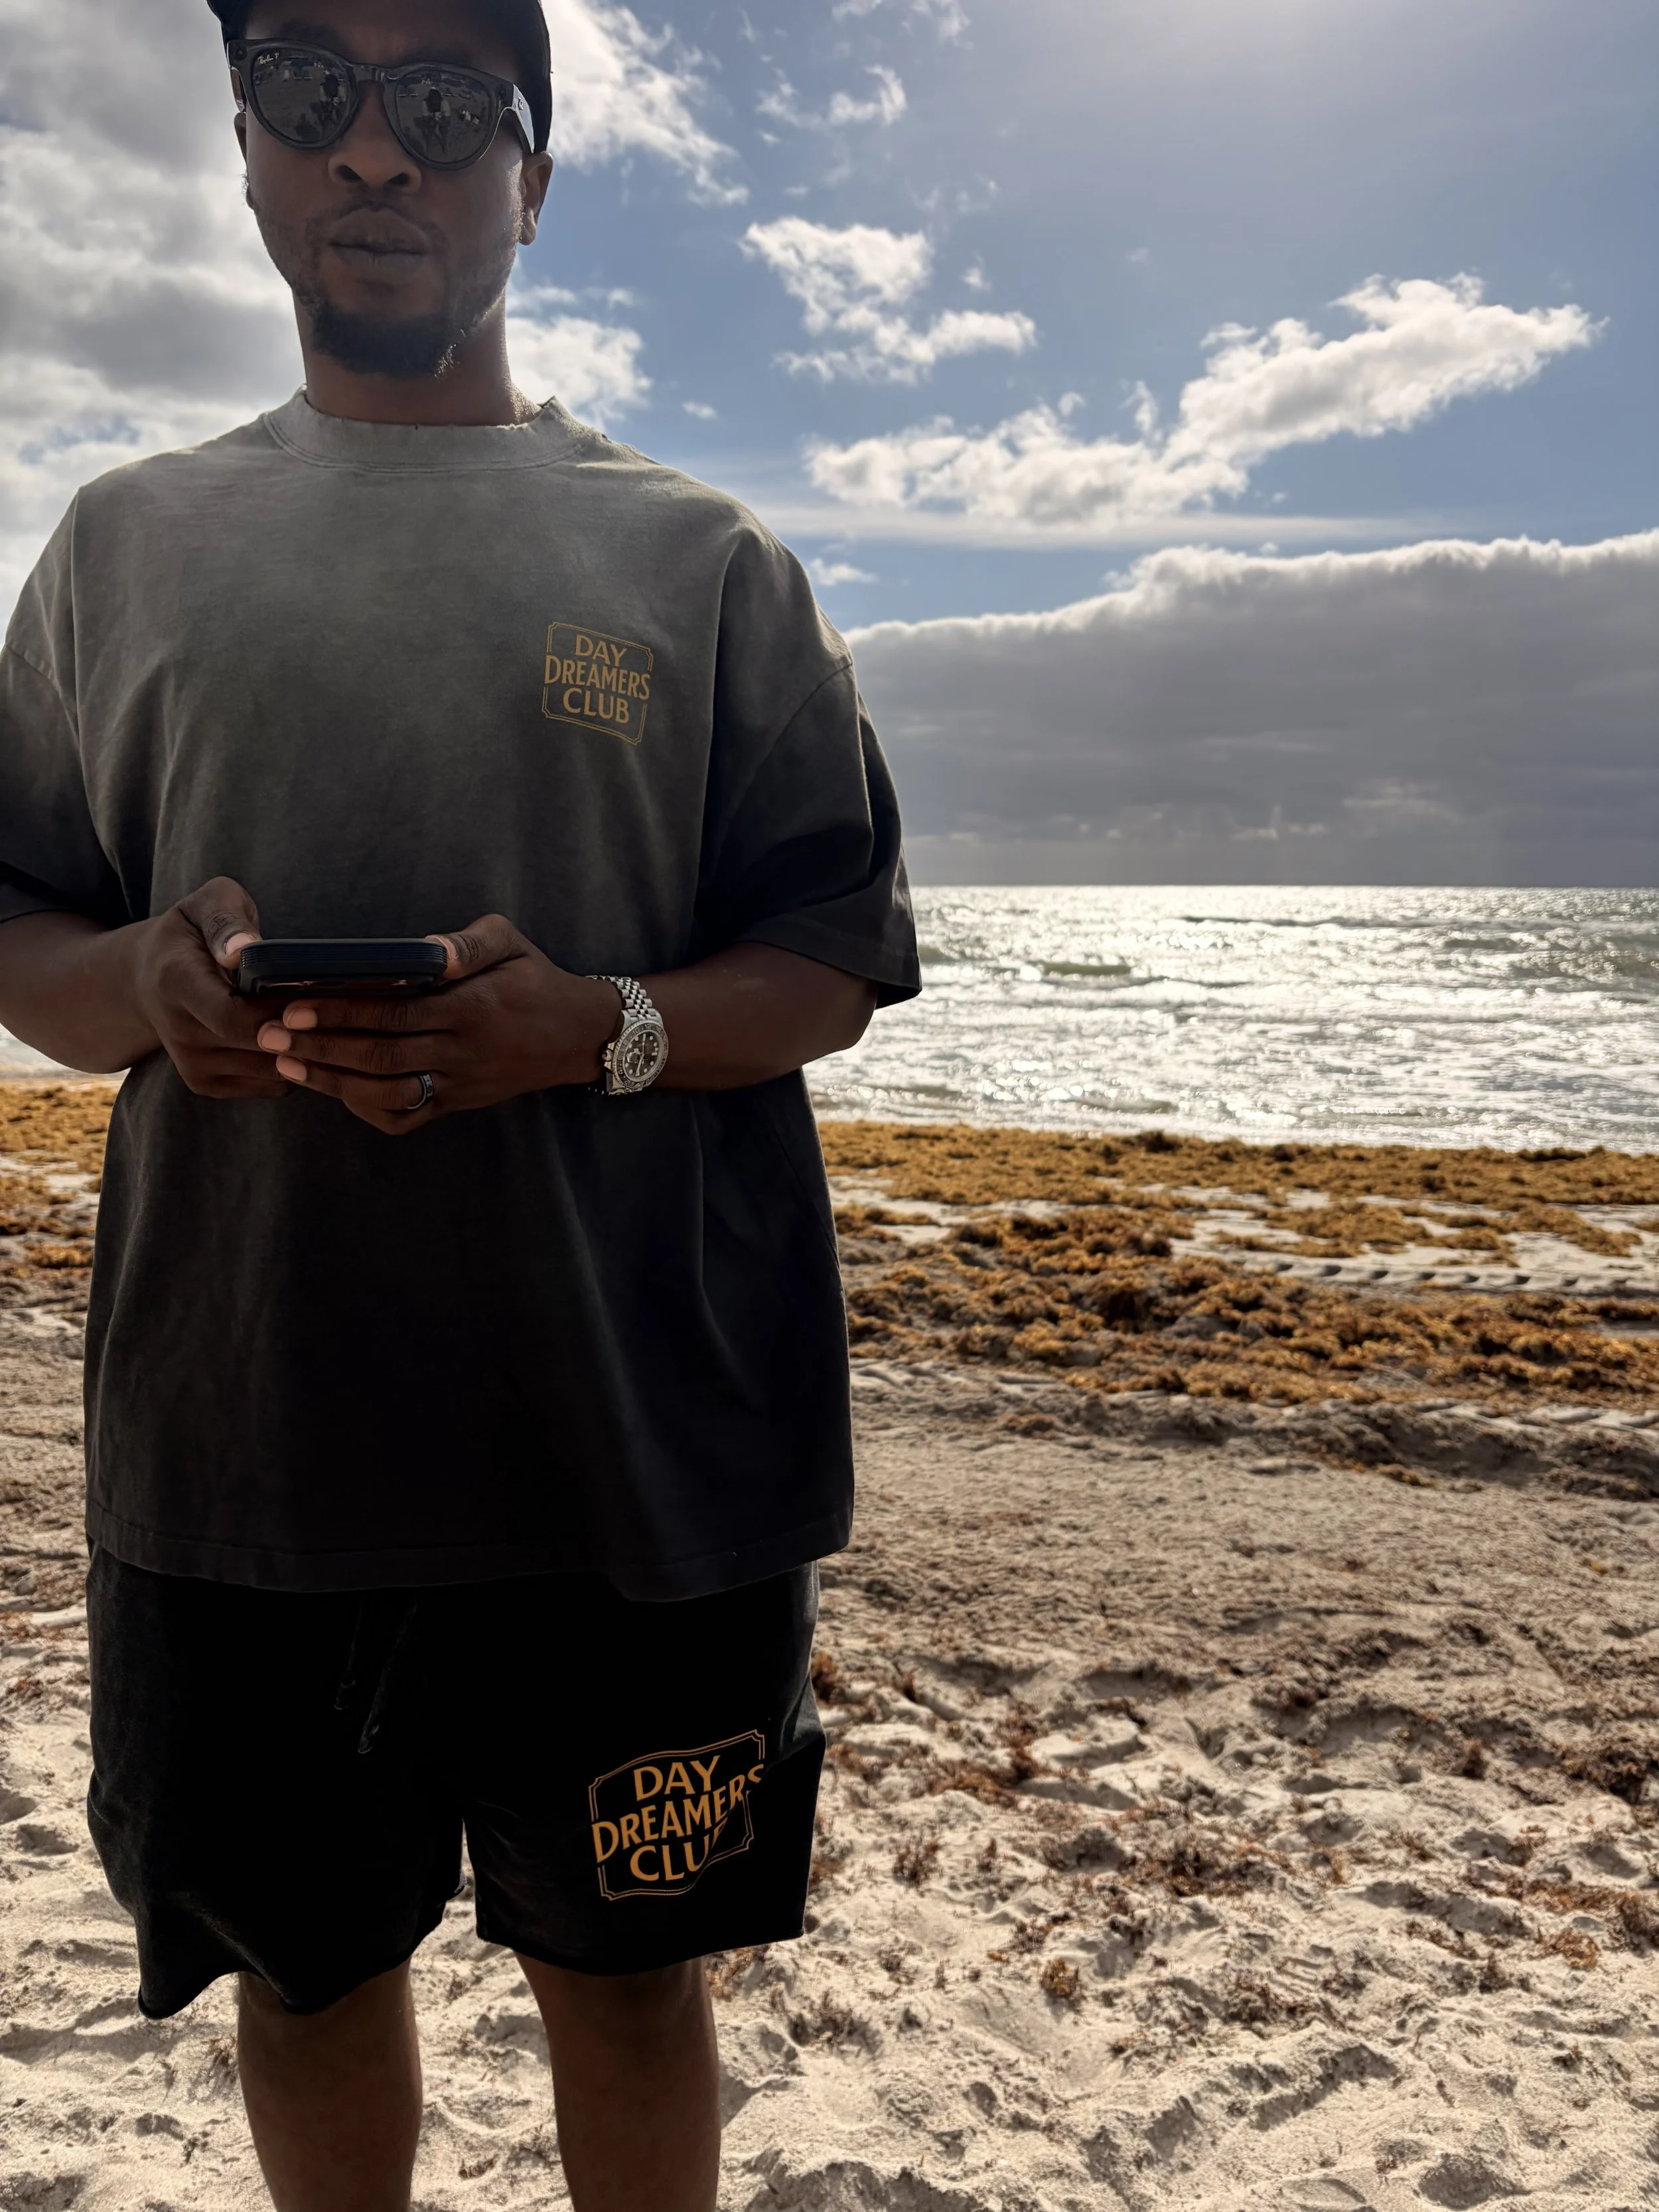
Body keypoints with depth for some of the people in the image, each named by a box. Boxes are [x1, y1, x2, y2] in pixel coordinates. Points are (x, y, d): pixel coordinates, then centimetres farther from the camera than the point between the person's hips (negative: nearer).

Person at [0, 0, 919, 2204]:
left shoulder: (700, 556, 6)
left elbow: (838, 960, 3)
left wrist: (602, 1027, -17)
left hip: (636, 1444, -1)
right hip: (237, 1438, 2)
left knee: (625, 1959, 15)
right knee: (304, 1957, 19)